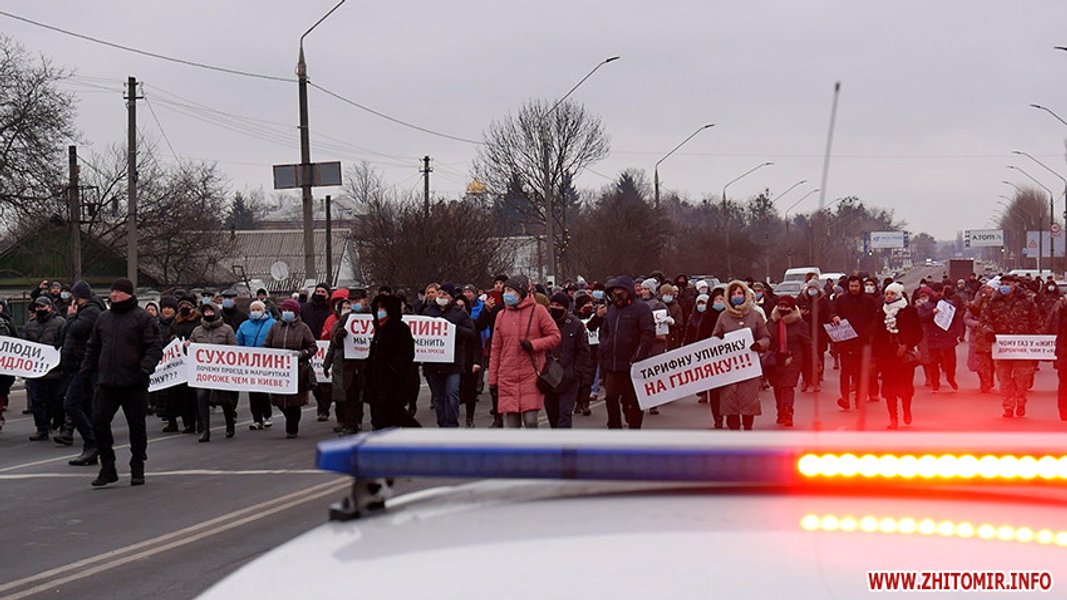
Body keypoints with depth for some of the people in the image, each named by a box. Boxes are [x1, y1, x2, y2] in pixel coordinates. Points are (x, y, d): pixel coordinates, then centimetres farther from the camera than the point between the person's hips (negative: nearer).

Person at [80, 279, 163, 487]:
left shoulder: (142, 318, -3)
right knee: (99, 422, -4)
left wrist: (146, 368, -22)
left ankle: (137, 469, 17)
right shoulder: (103, 318, 14)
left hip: (134, 384, -4)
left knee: (136, 426, 5)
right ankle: (107, 468, 5)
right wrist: (86, 370, 14)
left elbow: (155, 347, -8)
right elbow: (93, 348, 22)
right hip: (106, 383, 5)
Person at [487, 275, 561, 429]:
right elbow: (496, 349, 12)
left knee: (530, 420, -9)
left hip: (531, 375, -3)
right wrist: (492, 379, 9)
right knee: (511, 423, 2)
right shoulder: (501, 315, 10)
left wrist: (533, 344, -13)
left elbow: (555, 336, 2)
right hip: (507, 378, 3)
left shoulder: (537, 311, 1)